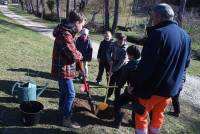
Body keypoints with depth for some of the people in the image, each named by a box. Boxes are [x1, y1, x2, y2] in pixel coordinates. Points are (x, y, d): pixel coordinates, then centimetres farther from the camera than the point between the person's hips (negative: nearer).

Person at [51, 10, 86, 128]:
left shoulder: (67, 32, 10)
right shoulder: (65, 35, -25)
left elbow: (71, 51, 17)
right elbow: (74, 55, -26)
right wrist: (80, 55, -6)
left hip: (63, 69, 10)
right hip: (64, 70, -10)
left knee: (64, 92, 24)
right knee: (70, 94, 0)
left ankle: (62, 110, 42)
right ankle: (67, 119, 13)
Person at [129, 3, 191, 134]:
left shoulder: (158, 33, -22)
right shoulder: (185, 36, 5)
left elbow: (146, 64, -25)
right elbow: (185, 62, 15)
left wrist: (134, 82, -13)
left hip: (152, 86, -7)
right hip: (171, 87, 7)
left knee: (141, 115, 11)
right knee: (158, 115, 23)